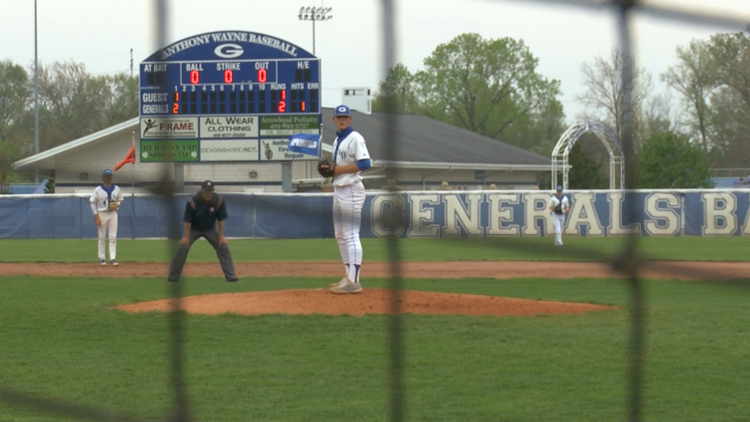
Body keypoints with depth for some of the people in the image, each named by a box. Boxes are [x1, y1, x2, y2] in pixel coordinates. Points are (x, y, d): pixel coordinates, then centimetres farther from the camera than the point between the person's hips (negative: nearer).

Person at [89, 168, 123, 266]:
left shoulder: (116, 189, 4)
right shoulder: (98, 190, -5)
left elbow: (120, 199, 17)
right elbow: (93, 203, -5)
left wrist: (117, 204, -8)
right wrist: (97, 217, -13)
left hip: (113, 214, 2)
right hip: (102, 214, -2)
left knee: (113, 237, -3)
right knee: (102, 237, 4)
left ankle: (113, 259, -5)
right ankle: (101, 258, 11)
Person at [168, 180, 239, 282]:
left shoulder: (219, 201, -22)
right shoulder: (193, 201, -29)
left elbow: (221, 219, -13)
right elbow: (188, 220, -22)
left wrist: (221, 236, -14)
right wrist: (186, 237, -22)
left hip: (210, 229, 2)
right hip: (194, 229, -2)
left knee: (224, 247, -9)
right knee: (183, 247, -17)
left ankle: (231, 277, -4)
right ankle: (173, 277, -7)